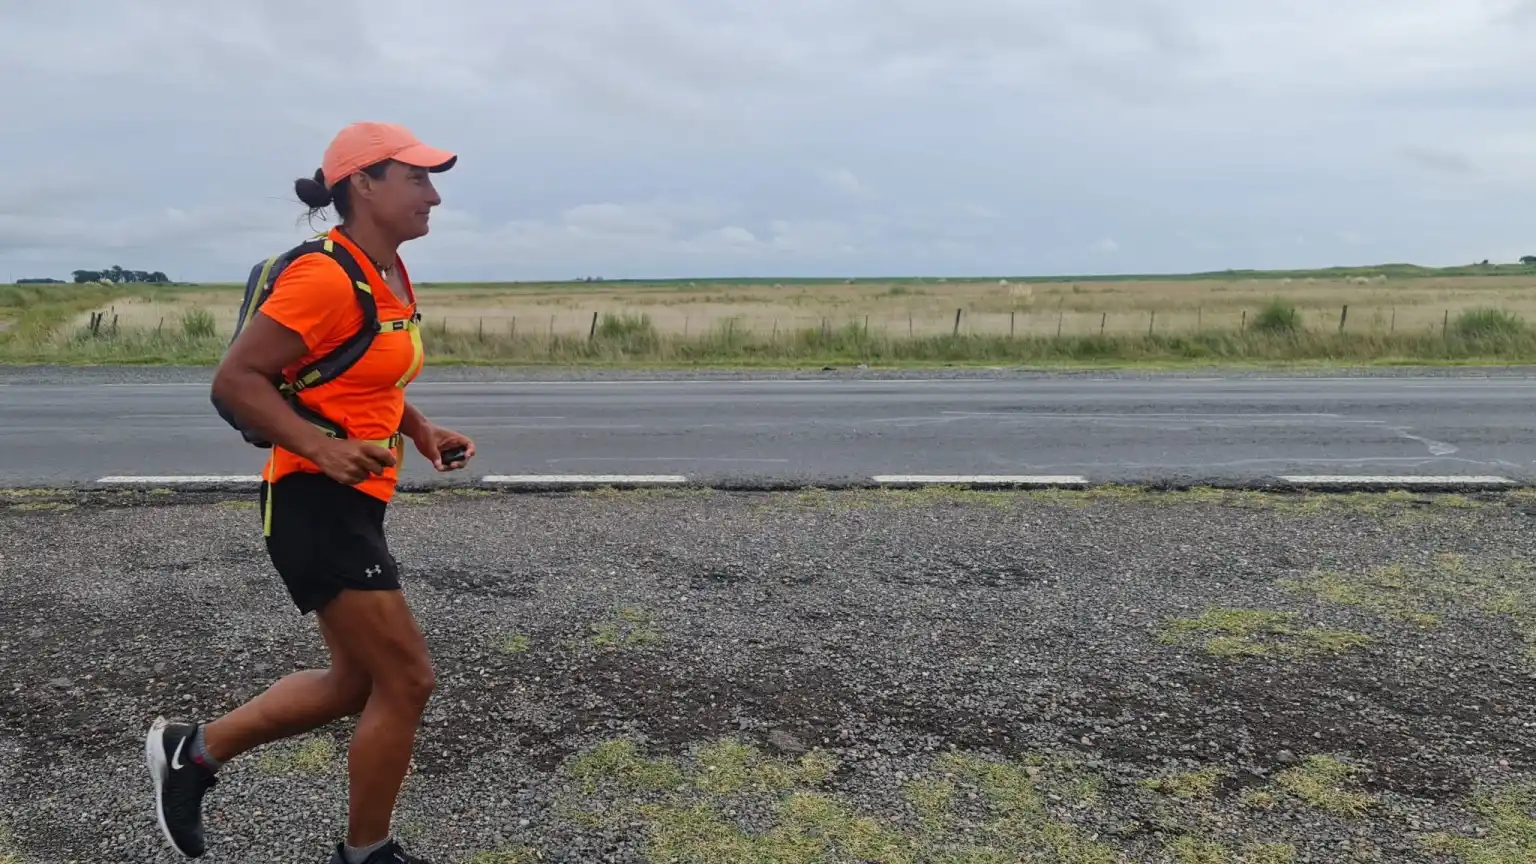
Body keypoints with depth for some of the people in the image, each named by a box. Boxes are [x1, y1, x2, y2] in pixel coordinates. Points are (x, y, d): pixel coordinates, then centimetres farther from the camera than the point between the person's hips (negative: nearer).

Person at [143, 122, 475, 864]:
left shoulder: (390, 275, 11)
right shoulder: (326, 277, -18)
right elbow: (235, 379, -19)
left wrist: (421, 432, 7)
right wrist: (322, 448, -29)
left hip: (352, 504, 10)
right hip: (317, 504, -10)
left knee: (359, 681, 19)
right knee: (406, 681, -3)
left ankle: (193, 750, 33)